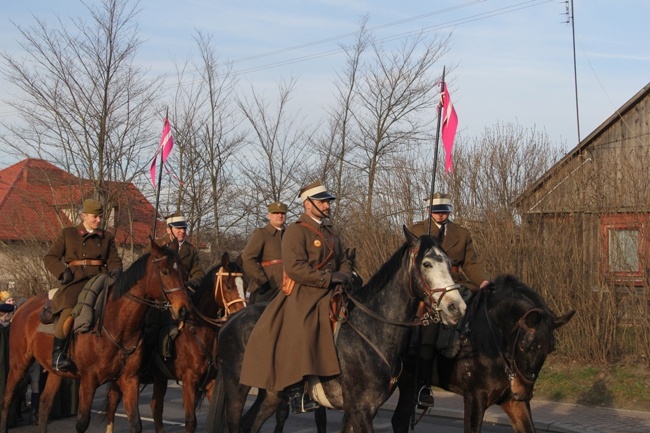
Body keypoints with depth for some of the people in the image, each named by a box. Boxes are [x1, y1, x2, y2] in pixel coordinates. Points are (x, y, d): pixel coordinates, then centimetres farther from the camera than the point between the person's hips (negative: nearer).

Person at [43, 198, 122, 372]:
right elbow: (50, 257, 11)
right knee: (69, 312, -33)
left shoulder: (107, 237, 20)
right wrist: (63, 271, -8)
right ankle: (57, 353, -20)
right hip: (76, 281, -3)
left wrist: (115, 271, -9)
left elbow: (114, 260, 16)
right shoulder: (67, 234, 13)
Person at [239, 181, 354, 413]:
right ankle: (296, 391, -27)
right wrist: (328, 278, -19)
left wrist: (345, 277, 1)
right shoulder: (296, 231, -5)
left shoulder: (331, 232, 21)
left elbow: (344, 261, 25)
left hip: (330, 294, 8)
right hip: (302, 294, -8)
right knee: (300, 329, -29)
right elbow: (294, 267, -16)